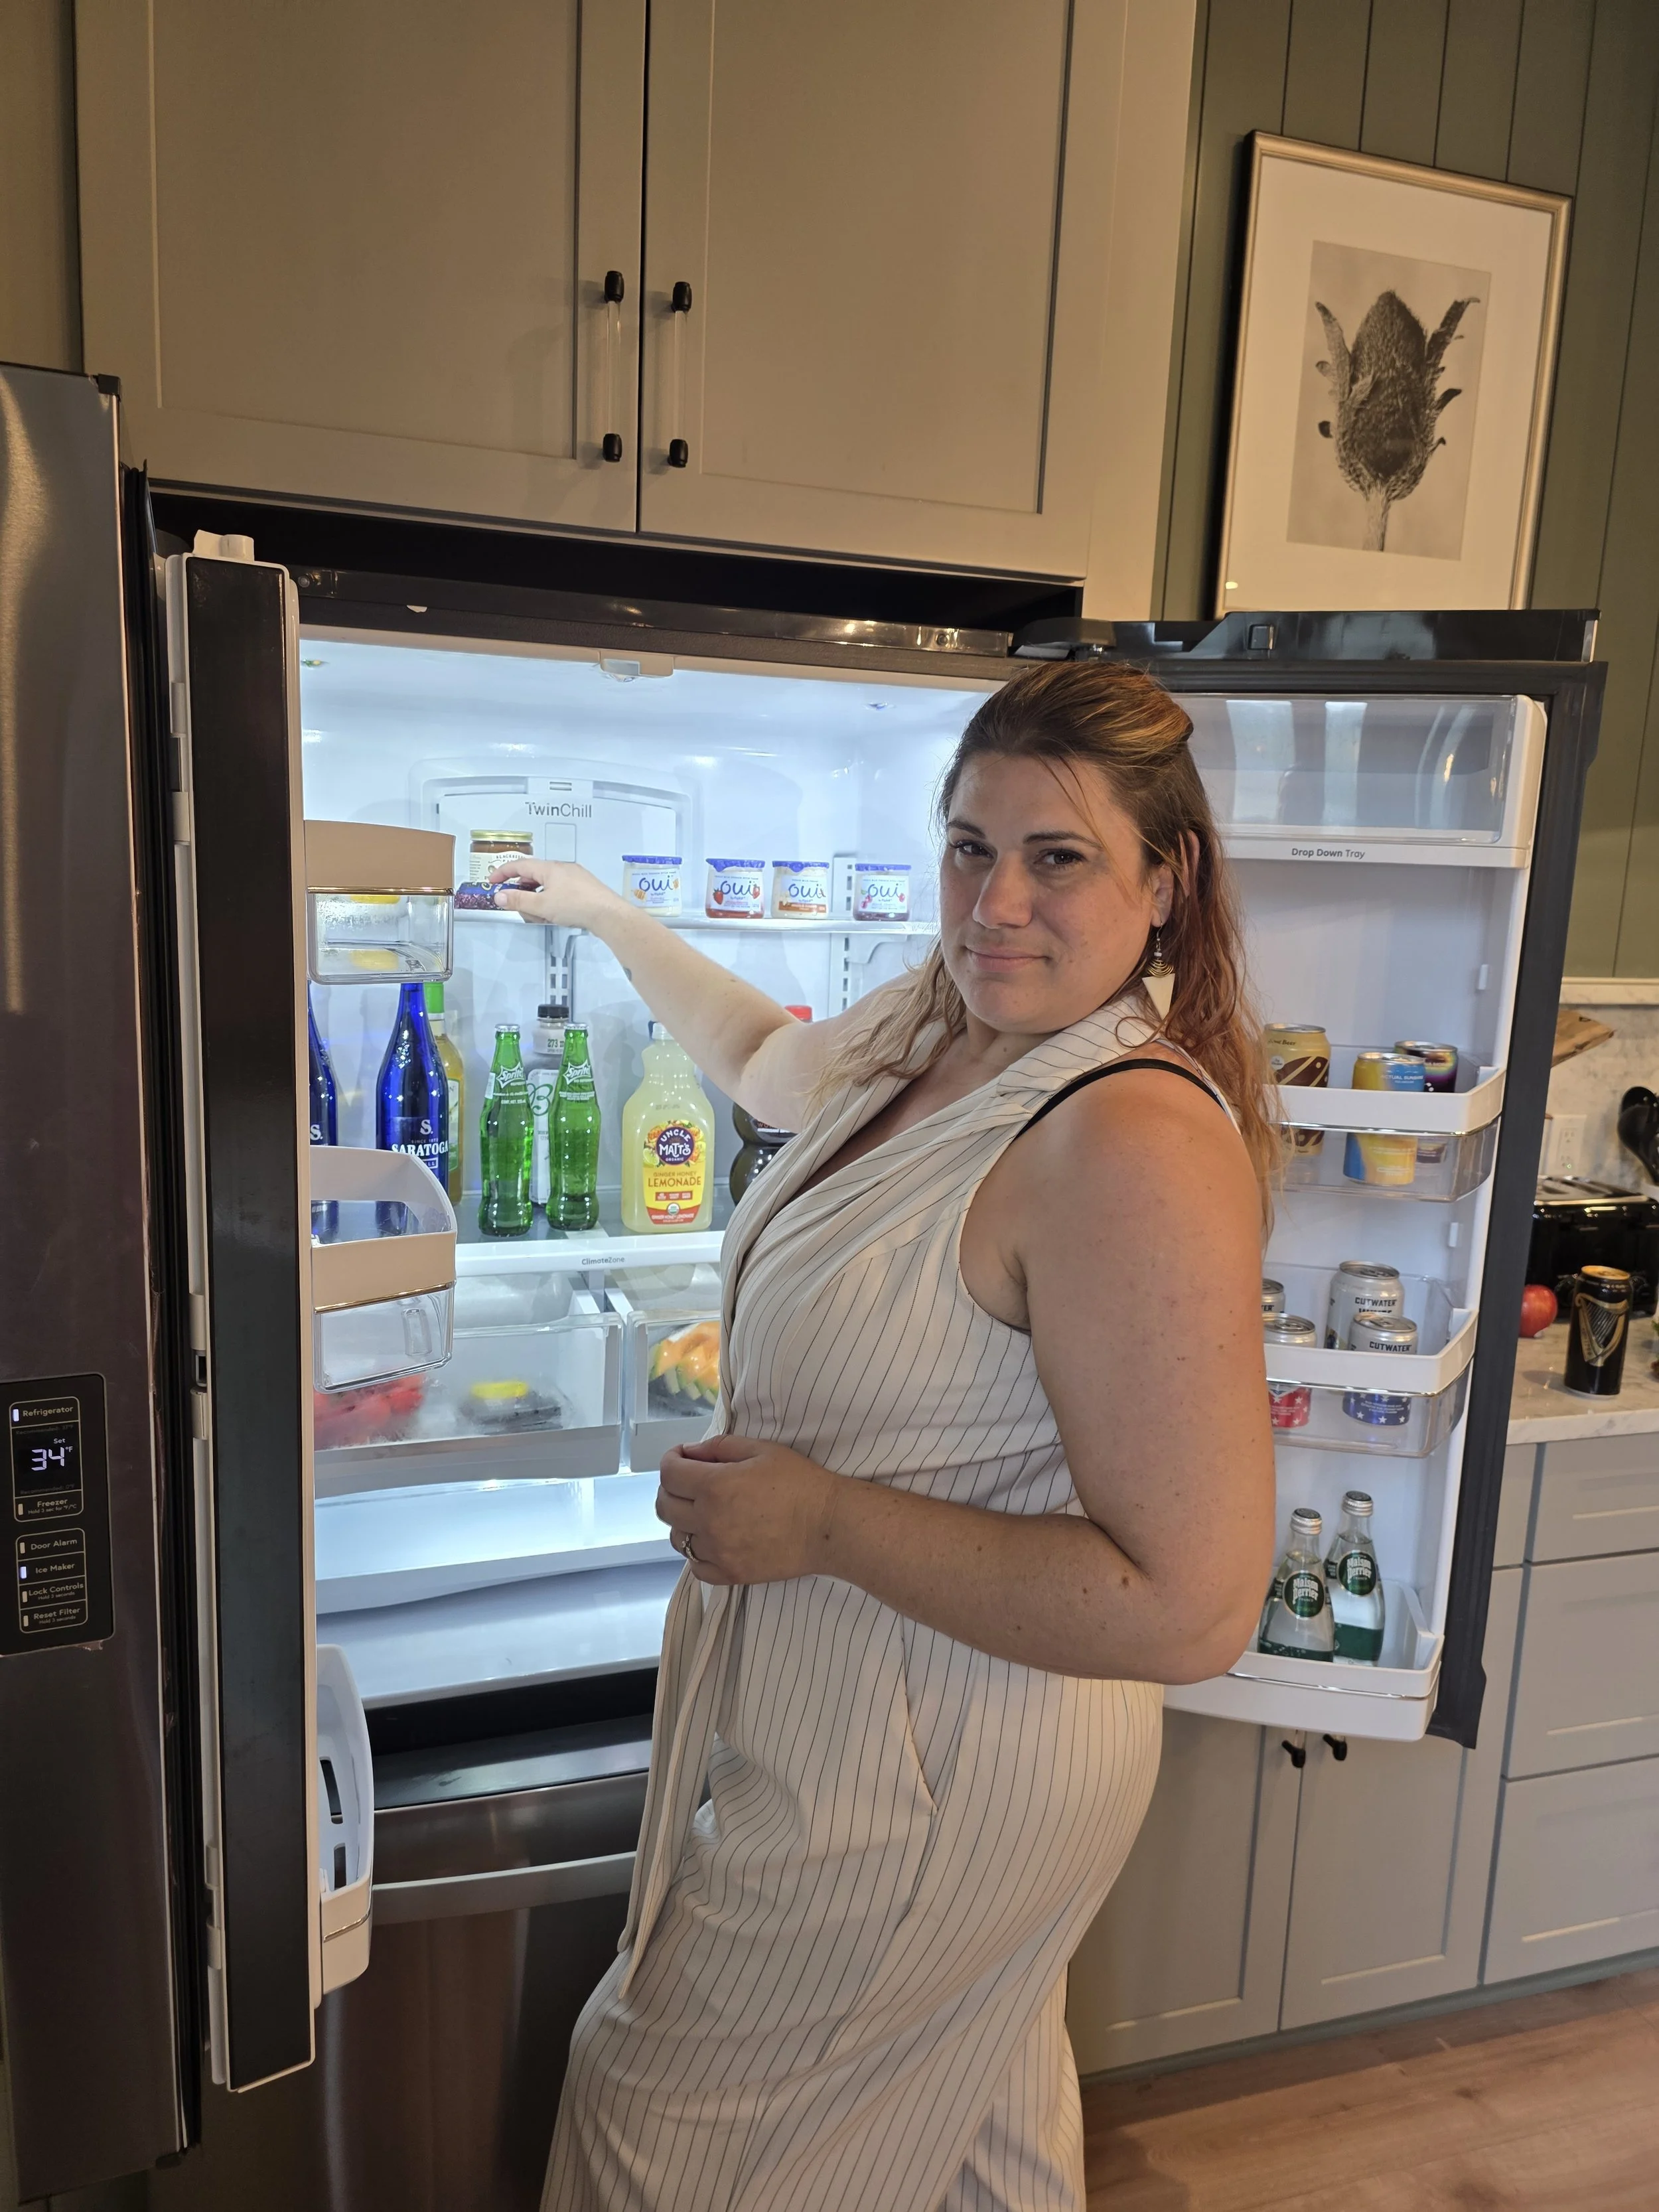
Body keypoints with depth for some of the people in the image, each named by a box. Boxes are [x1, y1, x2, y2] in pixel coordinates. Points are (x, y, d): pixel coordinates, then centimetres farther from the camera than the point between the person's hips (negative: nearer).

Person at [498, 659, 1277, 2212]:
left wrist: (823, 1519, -27)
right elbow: (763, 1063, 21)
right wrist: (601, 912, 26)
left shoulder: (1135, 1144, -31)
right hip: (868, 1727, 8)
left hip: (927, 1789, -8)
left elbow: (1190, 1611, -31)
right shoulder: (928, 1032, -3)